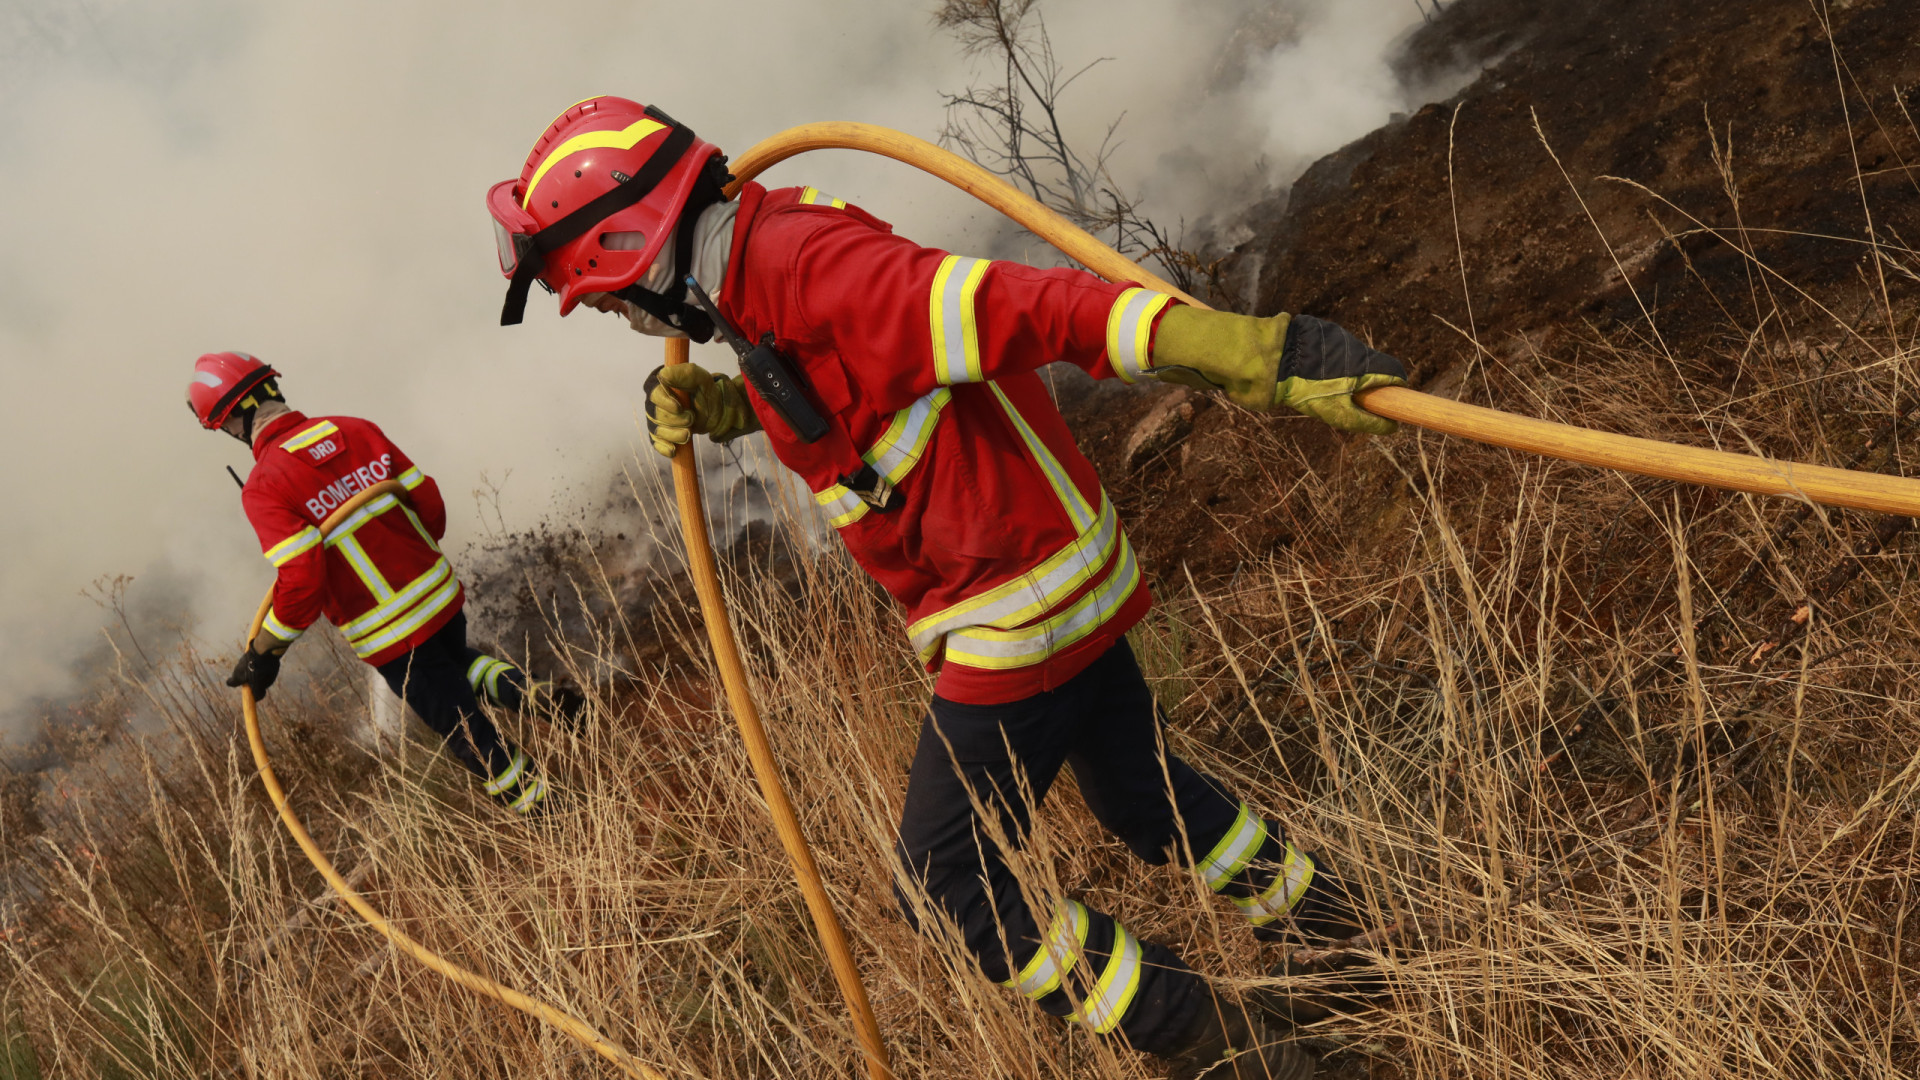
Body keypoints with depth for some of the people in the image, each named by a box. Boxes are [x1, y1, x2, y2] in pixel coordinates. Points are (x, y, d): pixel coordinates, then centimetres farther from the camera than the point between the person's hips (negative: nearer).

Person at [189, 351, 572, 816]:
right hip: (442, 594, 6)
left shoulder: (262, 489, -16)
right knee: (457, 659, 36)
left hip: (390, 639, -5)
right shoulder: (357, 431, 0)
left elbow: (301, 582, -22)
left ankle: (539, 805, 18)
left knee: (467, 732, 11)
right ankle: (531, 691, 12)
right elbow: (430, 504, 3)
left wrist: (264, 653, -8)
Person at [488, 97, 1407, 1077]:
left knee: (950, 886, 3)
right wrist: (714, 404, 10)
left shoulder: (797, 264, -23)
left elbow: (1031, 311, -34)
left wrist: (1259, 355, -40)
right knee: (1135, 786, 27)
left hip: (1017, 613, -10)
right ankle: (1323, 921, 49)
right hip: (1073, 581, 10)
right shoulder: (766, 266, 8)